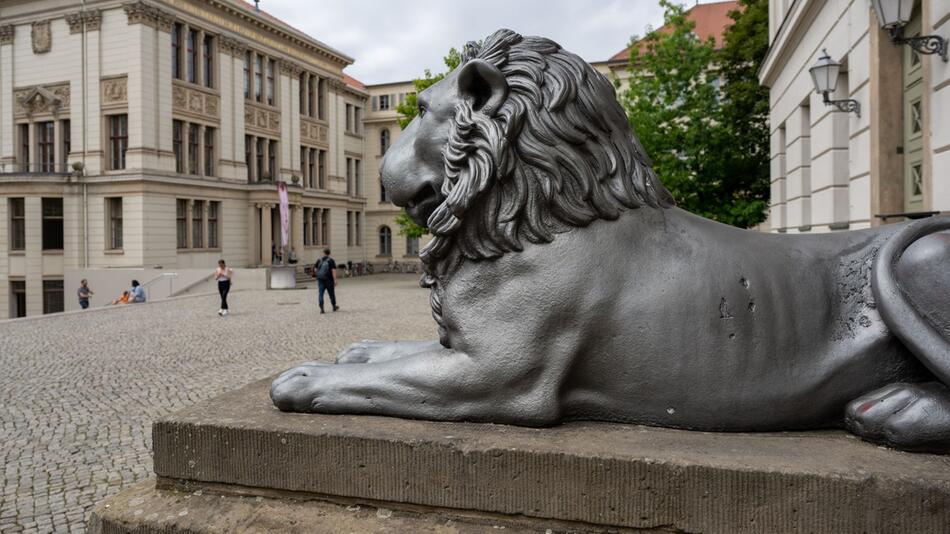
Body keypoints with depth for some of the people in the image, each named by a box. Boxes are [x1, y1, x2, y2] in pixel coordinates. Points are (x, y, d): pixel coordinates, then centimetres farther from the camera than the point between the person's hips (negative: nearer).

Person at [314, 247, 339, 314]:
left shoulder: (319, 260, 3)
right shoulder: (331, 260, -6)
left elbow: (315, 269, 8)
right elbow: (333, 270, -14)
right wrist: (335, 280, -15)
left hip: (320, 279, 2)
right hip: (329, 280, -2)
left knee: (320, 294, -1)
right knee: (331, 293, 13)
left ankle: (321, 308, -12)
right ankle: (334, 307, 27)